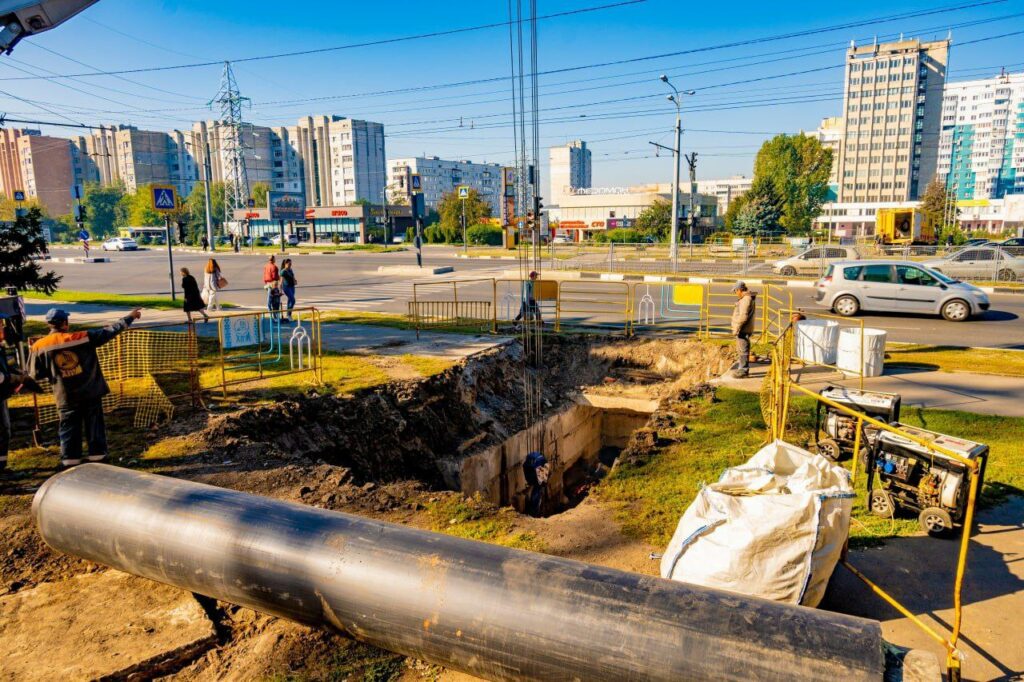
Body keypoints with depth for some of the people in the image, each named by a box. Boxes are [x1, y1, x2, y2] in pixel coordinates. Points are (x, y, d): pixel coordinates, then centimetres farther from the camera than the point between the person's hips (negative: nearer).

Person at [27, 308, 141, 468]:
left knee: (69, 426, 12)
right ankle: (97, 453, 14)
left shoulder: (39, 347, -5)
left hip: (66, 395, 1)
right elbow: (109, 332, -5)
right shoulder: (83, 337, -10)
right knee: (94, 423, 10)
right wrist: (129, 317, 2)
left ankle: (70, 458, 14)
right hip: (91, 391, -1)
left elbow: (35, 375, 1)